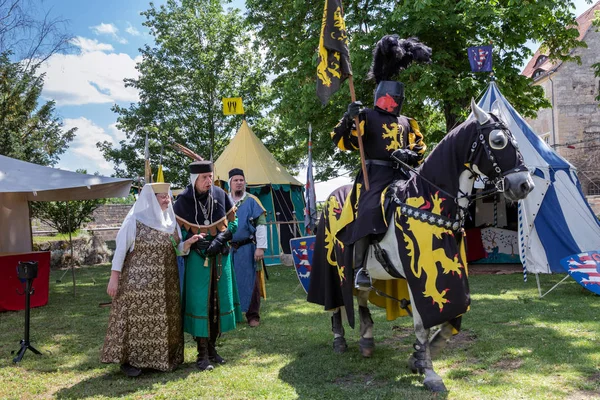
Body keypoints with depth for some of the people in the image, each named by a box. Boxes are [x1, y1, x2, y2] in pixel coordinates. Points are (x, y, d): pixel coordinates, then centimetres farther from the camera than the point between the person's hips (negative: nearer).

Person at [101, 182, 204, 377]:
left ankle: (160, 358, 21)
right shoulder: (135, 220, -8)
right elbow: (121, 249, -9)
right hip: (137, 282, -5)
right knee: (135, 318, -1)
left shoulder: (171, 221, 8)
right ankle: (127, 359, 11)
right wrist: (114, 278, -13)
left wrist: (189, 242, -12)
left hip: (165, 283, 6)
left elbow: (176, 250, 9)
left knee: (162, 320, 9)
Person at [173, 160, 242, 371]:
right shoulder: (183, 201, -9)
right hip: (198, 257, -3)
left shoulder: (220, 194, -3)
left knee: (219, 302, 9)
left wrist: (220, 239, -13)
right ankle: (202, 354, 8)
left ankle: (212, 347, 25)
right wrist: (195, 242, -17)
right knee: (200, 303, -4)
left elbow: (233, 221, 3)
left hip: (221, 256, 3)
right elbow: (177, 230, -2)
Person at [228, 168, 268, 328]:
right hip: (228, 248, 3)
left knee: (250, 282, 3)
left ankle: (253, 315, 13)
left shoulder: (252, 201, -3)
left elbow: (261, 225, -6)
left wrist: (260, 247, -12)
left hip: (247, 248, -3)